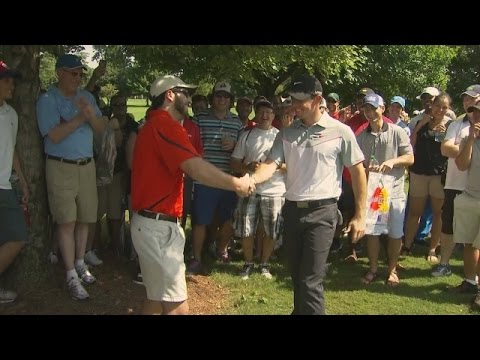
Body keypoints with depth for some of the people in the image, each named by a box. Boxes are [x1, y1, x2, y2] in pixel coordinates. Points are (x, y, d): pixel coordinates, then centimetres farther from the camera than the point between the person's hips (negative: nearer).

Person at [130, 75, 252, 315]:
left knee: (157, 297, 20)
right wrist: (236, 184, -16)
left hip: (154, 223, 11)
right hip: (158, 226, -11)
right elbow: (197, 168, -27)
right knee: (176, 307, -7)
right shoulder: (165, 124, -17)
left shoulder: (154, 124, 18)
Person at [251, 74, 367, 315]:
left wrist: (360, 216, -3)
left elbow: (358, 172, -1)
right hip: (292, 209, 5)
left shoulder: (340, 132, -6)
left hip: (322, 211, -5)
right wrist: (251, 180, -27)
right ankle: (300, 310, 36)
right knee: (297, 277, 17)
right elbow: (271, 164, -4)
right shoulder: (286, 133, 6)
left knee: (311, 281, -7)